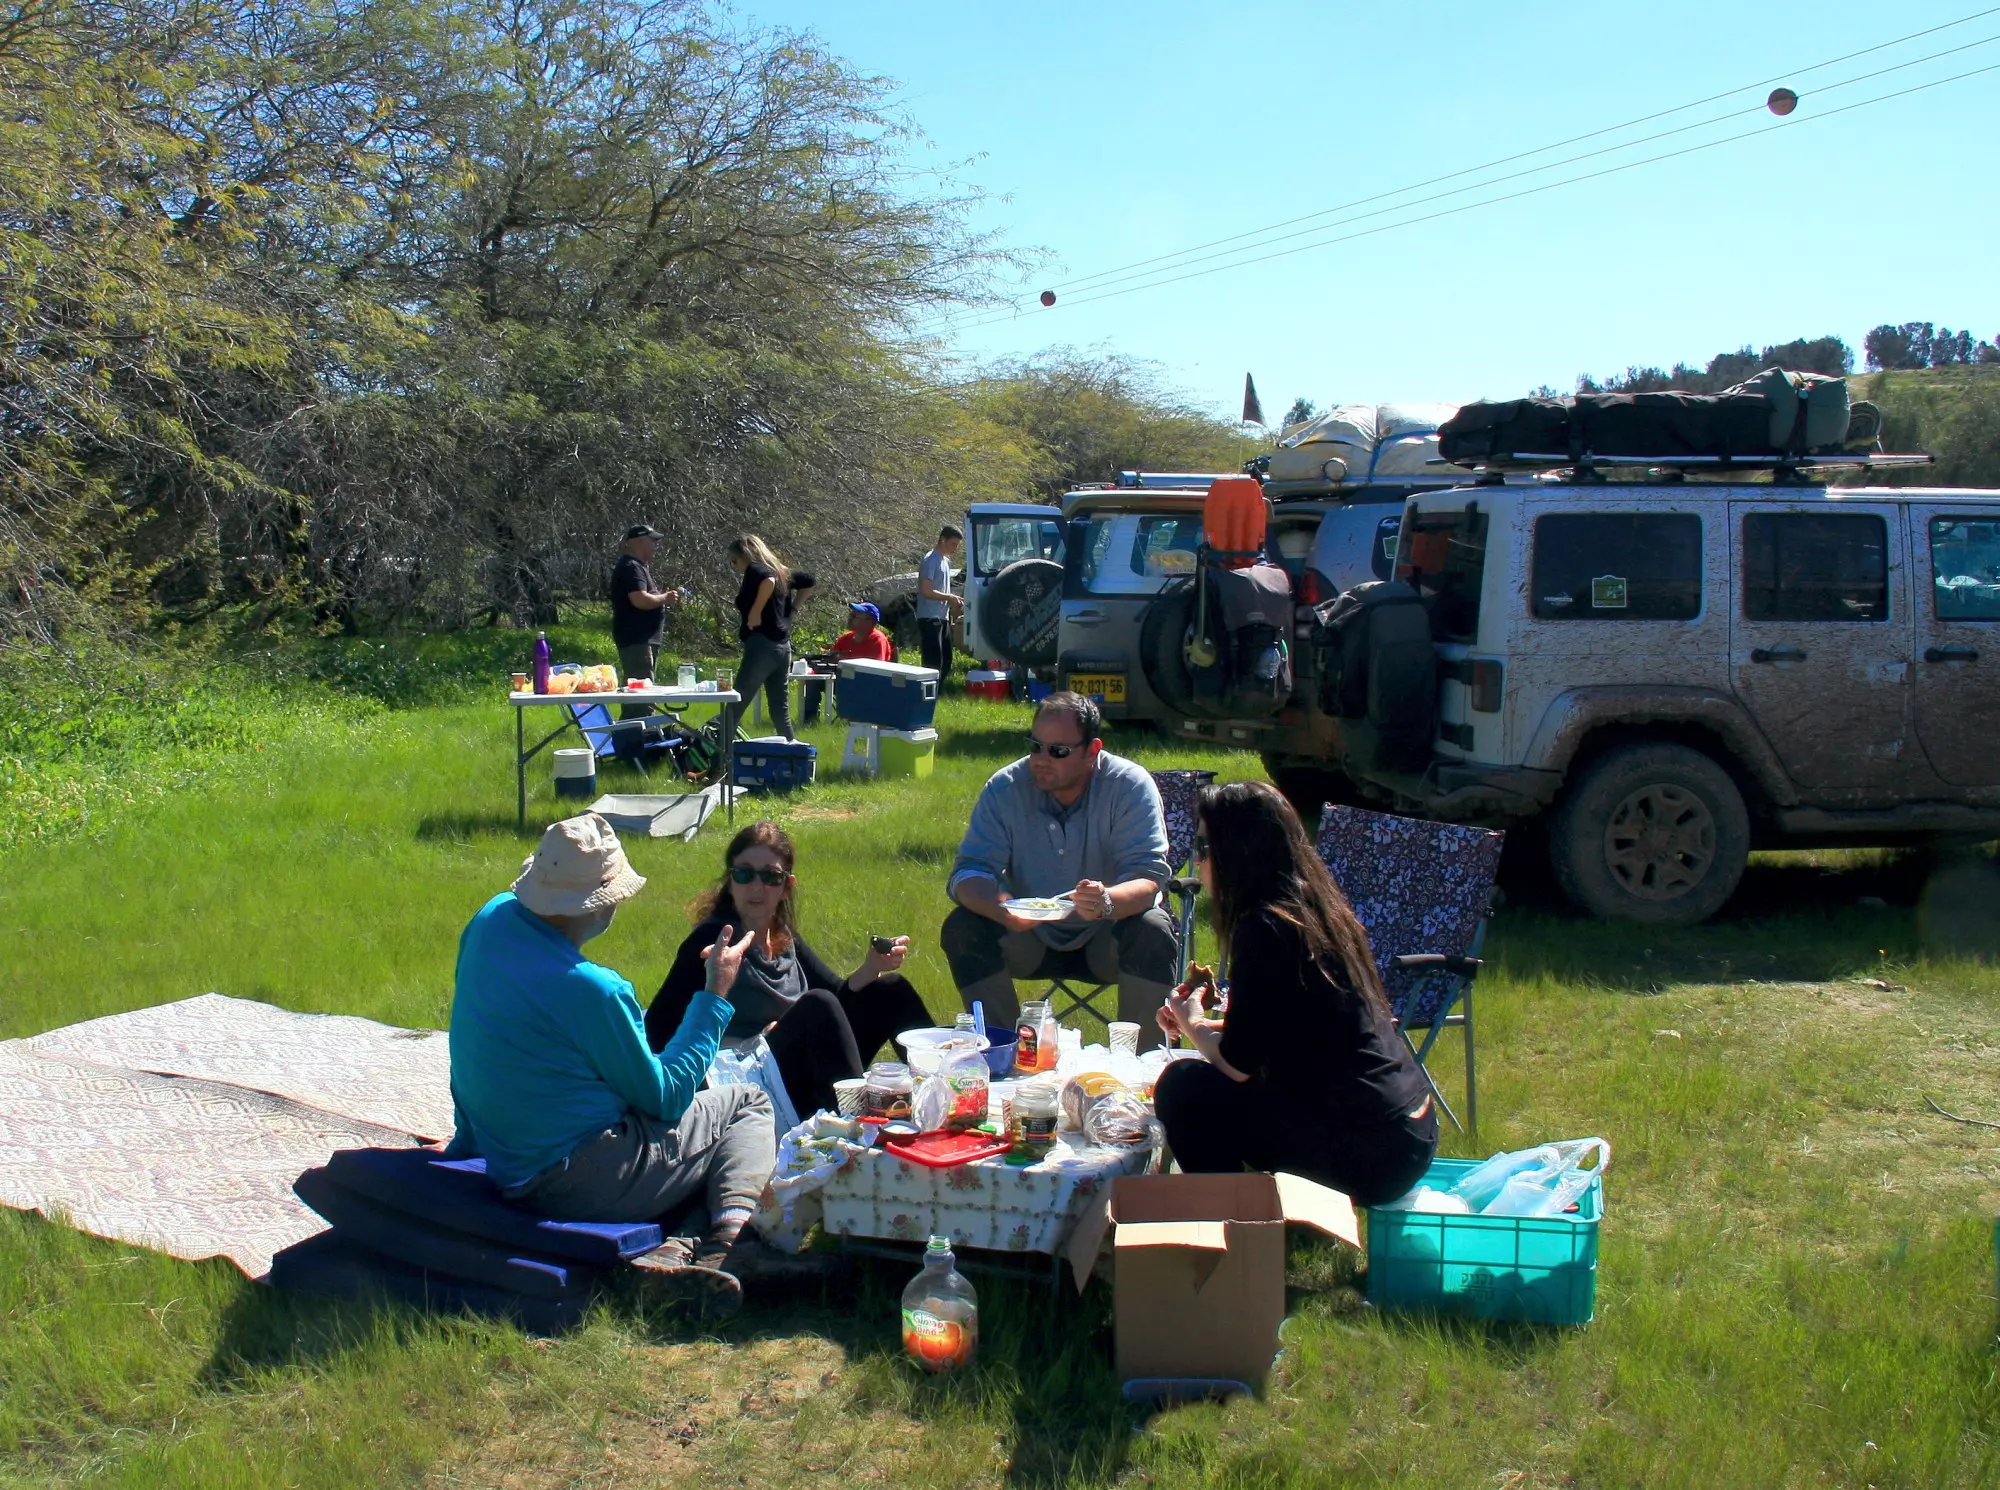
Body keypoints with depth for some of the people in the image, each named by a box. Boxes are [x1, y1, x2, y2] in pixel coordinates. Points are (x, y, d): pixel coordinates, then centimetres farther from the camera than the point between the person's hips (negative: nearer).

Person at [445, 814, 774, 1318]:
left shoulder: (492, 918, -3)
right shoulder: (589, 989, -27)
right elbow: (664, 1096, -10)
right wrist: (716, 994, -4)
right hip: (583, 1185, -8)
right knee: (748, 1105, 9)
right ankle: (727, 1246, -14)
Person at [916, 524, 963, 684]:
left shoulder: (945, 560, 18)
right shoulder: (931, 560, -11)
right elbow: (926, 591, -18)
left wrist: (953, 599, 9)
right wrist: (949, 597, -13)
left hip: (942, 618, 10)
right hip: (930, 618, -10)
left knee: (945, 662, 11)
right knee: (933, 664, -12)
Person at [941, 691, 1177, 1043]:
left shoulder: (1131, 786, -16)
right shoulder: (1005, 789, -11)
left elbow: (1149, 877, -24)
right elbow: (969, 872, -16)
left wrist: (1106, 902, -48)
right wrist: (1000, 908, -40)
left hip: (1108, 938, -2)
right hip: (1029, 938, 2)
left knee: (1153, 932, -31)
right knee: (962, 928, -22)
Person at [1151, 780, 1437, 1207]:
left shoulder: (1266, 927, -17)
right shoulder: (1319, 908, 9)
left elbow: (1238, 1064, -13)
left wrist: (1191, 1023, 7)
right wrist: (1204, 1023, 17)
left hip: (1367, 1152, -9)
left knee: (1185, 1086, -7)